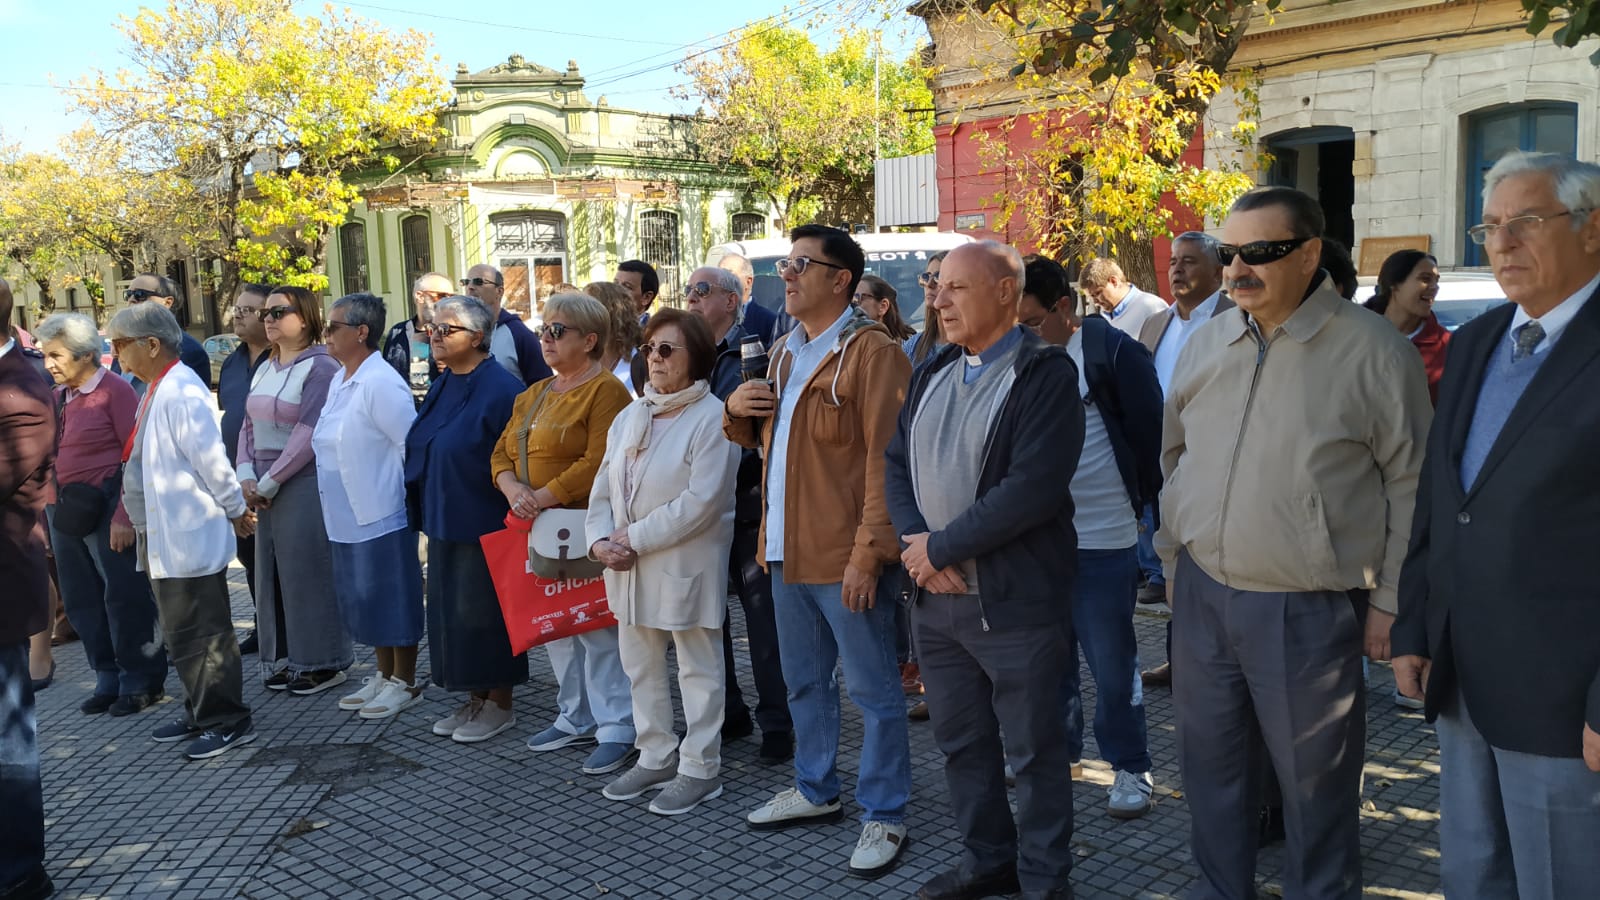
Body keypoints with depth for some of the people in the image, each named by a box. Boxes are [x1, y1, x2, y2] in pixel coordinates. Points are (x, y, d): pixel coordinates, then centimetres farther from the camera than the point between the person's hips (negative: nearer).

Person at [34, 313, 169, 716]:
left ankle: (141, 681, 12)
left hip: (107, 507, -7)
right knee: (82, 599, 13)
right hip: (64, 510, 8)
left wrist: (125, 516, -17)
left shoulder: (114, 390, -10)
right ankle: (109, 679, 25)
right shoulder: (57, 398, 10)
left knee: (125, 596, 0)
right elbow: (46, 454, 15)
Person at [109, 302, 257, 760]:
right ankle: (201, 713, 31)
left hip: (188, 539, -10)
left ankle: (227, 722, 9)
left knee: (200, 635, -1)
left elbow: (211, 460, -21)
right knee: (182, 633, 18)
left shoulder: (181, 392, -20)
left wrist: (236, 511, -11)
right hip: (163, 537, 10)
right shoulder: (154, 390, 11)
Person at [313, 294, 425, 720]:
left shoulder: (380, 383, -17)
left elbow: (414, 446, -19)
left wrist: (398, 492, -10)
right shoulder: (340, 381, 12)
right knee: (364, 600, 17)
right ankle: (384, 676, 30)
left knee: (392, 600, 2)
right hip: (347, 517, 9)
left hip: (381, 516, -9)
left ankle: (405, 682, 15)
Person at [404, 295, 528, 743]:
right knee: (452, 610, 13)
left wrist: (513, 520, -16)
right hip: (445, 522, 8)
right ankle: (475, 699, 26)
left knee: (482, 611, 1)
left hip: (485, 524, -8)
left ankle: (499, 704, 16)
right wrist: (422, 511, 15)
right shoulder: (441, 388, 11)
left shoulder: (501, 388, -15)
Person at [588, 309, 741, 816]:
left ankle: (700, 769, 14)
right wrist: (600, 541, -7)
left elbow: (701, 500, -21)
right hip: (628, 567, 8)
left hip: (686, 566, -8)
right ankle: (655, 758, 30)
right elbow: (603, 489, 11)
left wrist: (634, 538, -17)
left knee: (698, 669, 4)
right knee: (641, 667, 16)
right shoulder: (629, 417, 12)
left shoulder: (711, 418, -12)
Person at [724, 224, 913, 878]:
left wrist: (867, 553, -23)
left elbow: (885, 461, -18)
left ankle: (884, 815, 15)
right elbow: (760, 437, 26)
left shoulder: (871, 352, -12)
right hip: (788, 552, 9)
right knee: (804, 681, 20)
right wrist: (738, 409, 3)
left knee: (872, 690, 3)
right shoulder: (784, 352, 15)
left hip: (844, 556, -8)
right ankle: (816, 791, 36)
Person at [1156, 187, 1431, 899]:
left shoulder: (1373, 351, -8)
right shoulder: (1204, 344, 6)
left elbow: (1411, 485, -5)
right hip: (1202, 596, 5)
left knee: (1315, 788, 10)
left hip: (1310, 613, -4)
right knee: (1213, 772, 17)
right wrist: (1173, 559, 16)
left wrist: (1391, 603, -5)